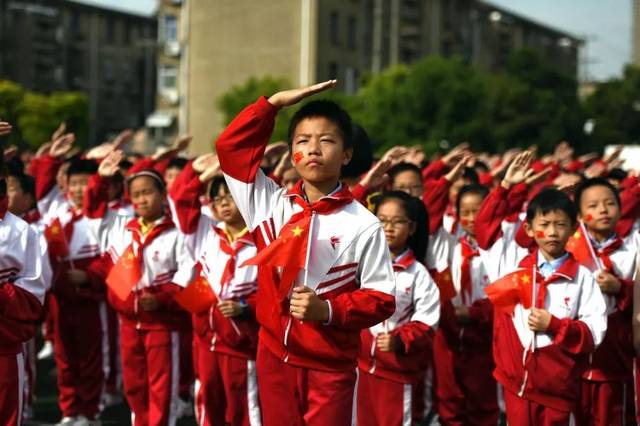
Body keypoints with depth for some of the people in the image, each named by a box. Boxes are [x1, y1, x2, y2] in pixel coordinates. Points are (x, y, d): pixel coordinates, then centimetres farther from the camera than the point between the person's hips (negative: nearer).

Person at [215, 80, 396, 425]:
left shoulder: (363, 225, -7)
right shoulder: (271, 205, 1)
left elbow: (381, 299, -6)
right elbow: (230, 146, 0)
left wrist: (328, 310, -21)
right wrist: (274, 102, -4)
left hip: (331, 365, -3)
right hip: (274, 356, 3)